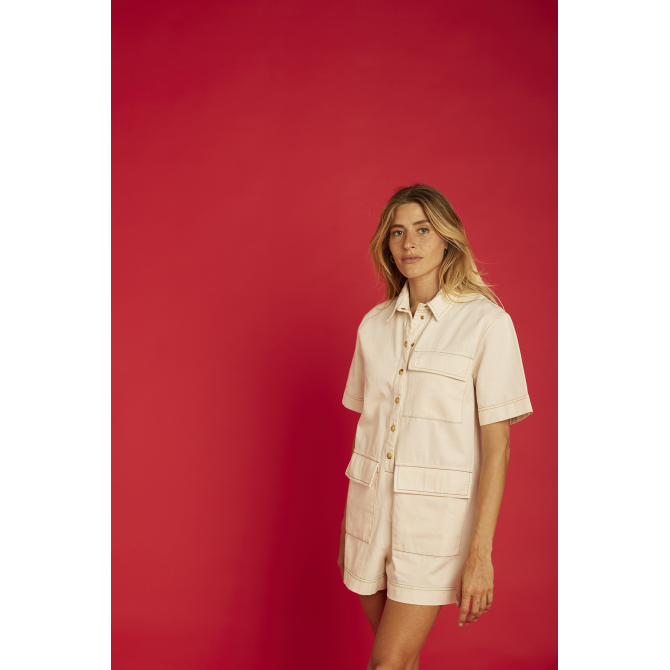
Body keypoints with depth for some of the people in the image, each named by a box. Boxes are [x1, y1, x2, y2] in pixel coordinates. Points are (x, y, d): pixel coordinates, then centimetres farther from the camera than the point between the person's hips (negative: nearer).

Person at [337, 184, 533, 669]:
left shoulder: (486, 322, -10)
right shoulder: (374, 324, 5)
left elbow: (497, 445, -11)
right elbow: (366, 425, 11)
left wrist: (481, 553, -15)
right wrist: (347, 528, 12)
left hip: (436, 512, -4)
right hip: (371, 503, 5)